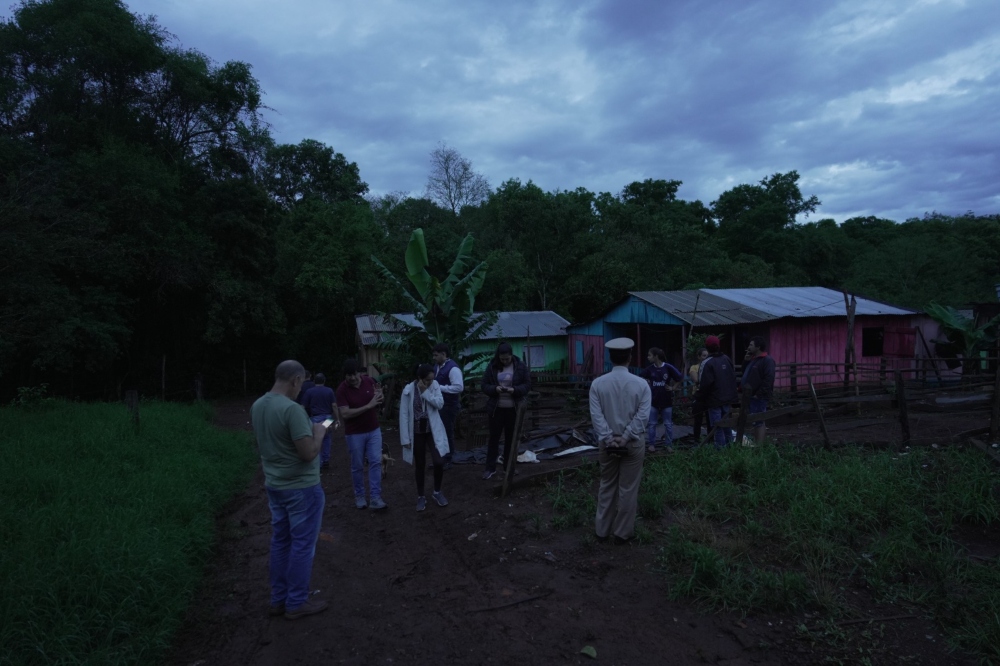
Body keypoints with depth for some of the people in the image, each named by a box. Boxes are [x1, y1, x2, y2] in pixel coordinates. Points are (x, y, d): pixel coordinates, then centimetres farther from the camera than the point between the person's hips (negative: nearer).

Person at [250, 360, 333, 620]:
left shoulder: (257, 406, 1)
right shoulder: (292, 409, -25)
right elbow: (309, 453, -25)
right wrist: (318, 432, -7)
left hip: (274, 485, 8)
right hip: (302, 487, -8)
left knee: (280, 541, 17)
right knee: (302, 544, 5)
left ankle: (279, 599, 27)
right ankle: (296, 603, 15)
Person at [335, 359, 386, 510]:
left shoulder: (369, 381, -5)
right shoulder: (342, 389, -16)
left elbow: (378, 402, 9)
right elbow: (345, 414, -24)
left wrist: (379, 396, -16)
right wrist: (368, 406, -28)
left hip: (374, 430, 3)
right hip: (354, 433, -3)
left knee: (376, 462, -2)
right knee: (357, 466, 8)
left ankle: (375, 497, 2)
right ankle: (359, 496, 25)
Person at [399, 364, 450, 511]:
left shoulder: (435, 385, -5)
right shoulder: (408, 390, -13)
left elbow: (440, 404, -15)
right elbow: (404, 415, -10)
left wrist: (425, 391, -21)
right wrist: (405, 438, -11)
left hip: (433, 431, 1)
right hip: (416, 432, -1)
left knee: (439, 462, -6)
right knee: (420, 465, 9)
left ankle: (437, 492, 18)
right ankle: (421, 496, 27)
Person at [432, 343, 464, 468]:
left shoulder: (452, 368, -20)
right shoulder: (437, 366, 8)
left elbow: (459, 387, -27)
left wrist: (440, 387, -24)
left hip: (449, 405, -9)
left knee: (447, 432, 2)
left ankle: (447, 460, 16)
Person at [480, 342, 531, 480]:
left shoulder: (520, 366, -4)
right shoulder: (492, 366, -3)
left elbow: (527, 385, -2)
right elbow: (484, 385, -1)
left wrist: (515, 390, -20)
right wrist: (495, 389, -21)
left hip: (513, 408, 0)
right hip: (496, 408, 0)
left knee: (511, 438, 10)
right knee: (494, 437, 3)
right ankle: (490, 468, 10)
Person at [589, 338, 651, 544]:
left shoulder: (597, 383, -6)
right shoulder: (641, 384, -8)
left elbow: (596, 415, -12)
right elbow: (643, 415, -14)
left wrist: (609, 439, -13)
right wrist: (625, 438, -15)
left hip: (607, 442, 2)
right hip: (633, 442, -2)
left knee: (606, 486, 15)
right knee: (628, 488, 9)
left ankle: (602, 530, 24)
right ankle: (623, 532, 18)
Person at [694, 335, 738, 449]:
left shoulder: (709, 363, -19)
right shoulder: (726, 359, 2)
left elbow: (705, 384, -20)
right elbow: (733, 378, 11)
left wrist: (698, 398, -8)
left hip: (715, 401, -7)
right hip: (728, 399, 7)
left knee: (717, 427, 0)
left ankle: (721, 447, 2)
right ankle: (729, 445, 24)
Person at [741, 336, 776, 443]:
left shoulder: (767, 361, -13)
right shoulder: (753, 359, 17)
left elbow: (768, 380, -21)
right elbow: (746, 374, 25)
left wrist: (759, 394, -22)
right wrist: (745, 362, 9)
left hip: (758, 397, -9)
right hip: (750, 396, 9)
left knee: (758, 422, -7)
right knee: (756, 422, 14)